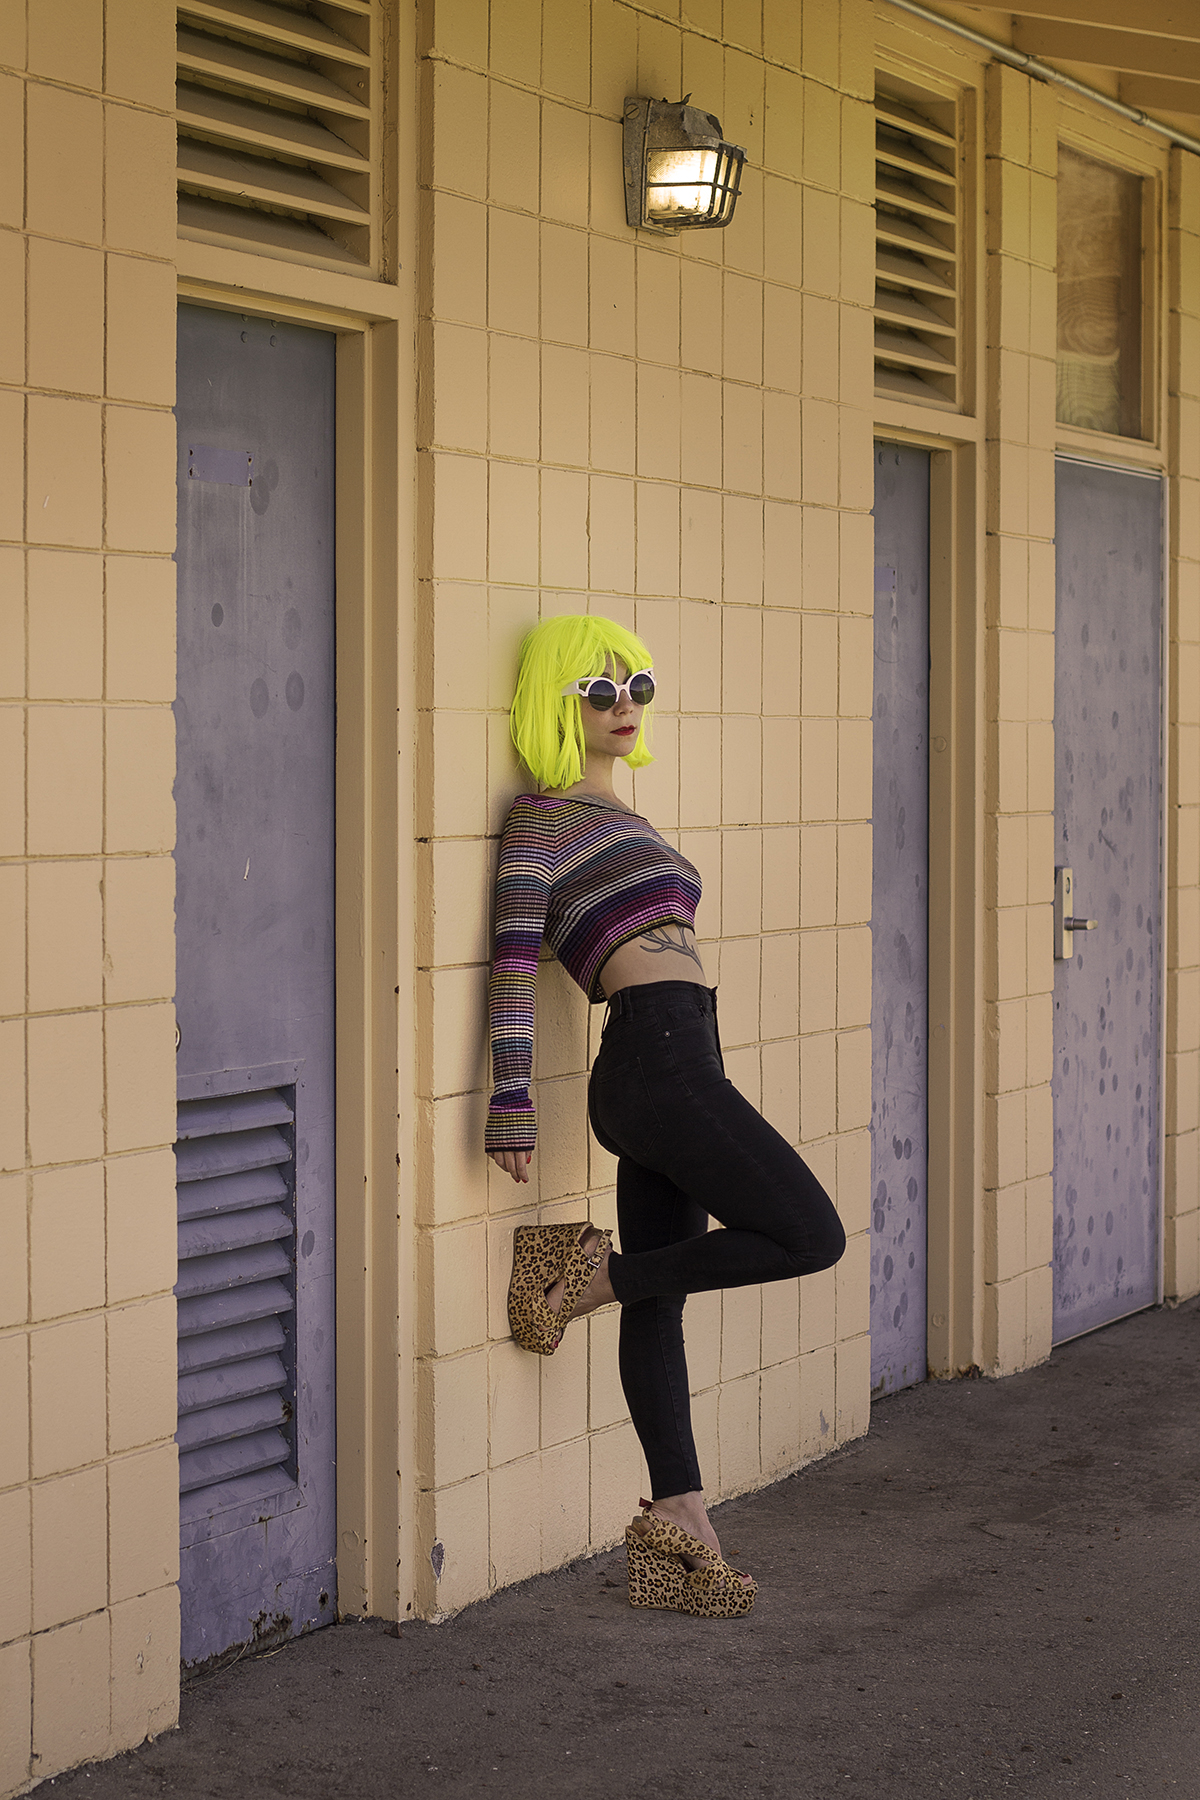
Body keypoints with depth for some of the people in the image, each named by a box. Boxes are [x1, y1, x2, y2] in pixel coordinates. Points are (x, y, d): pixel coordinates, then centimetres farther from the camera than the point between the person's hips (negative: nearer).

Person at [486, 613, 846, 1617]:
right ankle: (587, 1280, 0)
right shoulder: (546, 816, -4)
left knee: (659, 1302, 8)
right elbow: (515, 956, -11)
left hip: (678, 1069, 9)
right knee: (812, 1236, -10)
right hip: (660, 1060, -9)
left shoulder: (616, 818, 23)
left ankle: (678, 1529, 11)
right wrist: (513, 1100, -16)